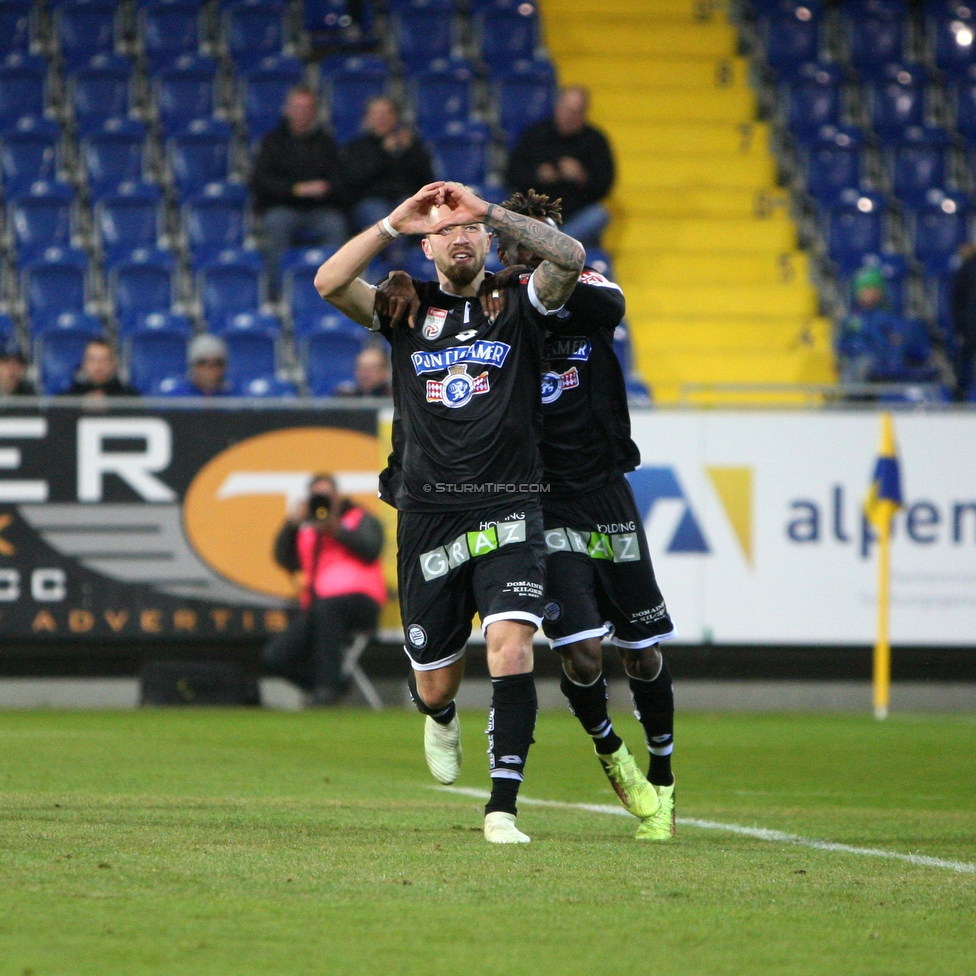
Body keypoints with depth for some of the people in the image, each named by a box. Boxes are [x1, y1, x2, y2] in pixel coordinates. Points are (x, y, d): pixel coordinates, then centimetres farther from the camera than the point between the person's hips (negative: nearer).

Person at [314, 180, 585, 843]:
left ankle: (503, 806, -20)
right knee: (434, 687, 9)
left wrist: (488, 211, -16)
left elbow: (570, 258, -14)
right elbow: (329, 283, -7)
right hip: (428, 514, 2)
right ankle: (441, 718, 47)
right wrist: (394, 223, -12)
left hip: (507, 512, -1)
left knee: (513, 650, -22)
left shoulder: (520, 306, 6)